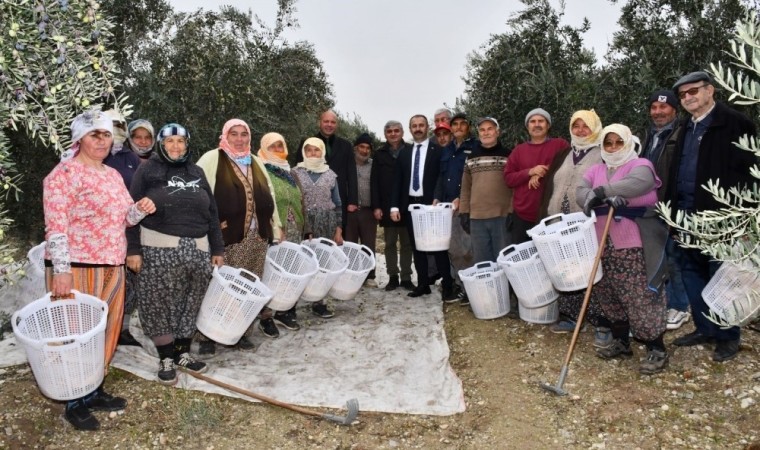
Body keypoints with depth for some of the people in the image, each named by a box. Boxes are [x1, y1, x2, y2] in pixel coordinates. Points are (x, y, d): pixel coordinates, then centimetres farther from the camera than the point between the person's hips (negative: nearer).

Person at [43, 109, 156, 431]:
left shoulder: (113, 175, 15)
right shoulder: (63, 174, -9)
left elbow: (124, 218, 19)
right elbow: (55, 226, -16)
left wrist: (140, 210, -4)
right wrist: (61, 271, -22)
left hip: (112, 266, 8)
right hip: (77, 267, -7)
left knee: (106, 330, 14)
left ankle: (94, 390, 30)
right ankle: (75, 403, 16)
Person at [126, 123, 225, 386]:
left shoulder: (196, 172, 14)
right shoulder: (148, 170, 3)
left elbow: (212, 213, 13)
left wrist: (217, 249, 9)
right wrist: (133, 249, -11)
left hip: (197, 249, 4)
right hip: (159, 249, -4)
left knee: (191, 304, 8)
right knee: (160, 303, 0)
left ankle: (184, 353, 22)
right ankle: (166, 358, 14)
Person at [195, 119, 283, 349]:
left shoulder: (256, 163, 17)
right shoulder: (211, 159, -1)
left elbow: (268, 199, 18)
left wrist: (275, 228, 15)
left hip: (257, 237, 6)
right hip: (226, 237, -5)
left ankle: (242, 332, 24)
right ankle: (207, 335, 9)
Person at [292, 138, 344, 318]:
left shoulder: (331, 175, 9)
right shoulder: (295, 173, 3)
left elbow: (337, 205, 9)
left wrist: (339, 230, 3)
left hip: (326, 226, 2)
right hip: (302, 226, -2)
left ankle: (319, 302, 11)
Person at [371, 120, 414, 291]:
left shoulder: (411, 151, 2)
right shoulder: (379, 154, 6)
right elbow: (374, 182, 2)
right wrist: (376, 206, -5)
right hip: (387, 206, 1)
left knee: (407, 243, 7)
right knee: (390, 243, 7)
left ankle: (406, 277, 14)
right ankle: (393, 276, 16)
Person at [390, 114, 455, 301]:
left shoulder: (438, 150, -1)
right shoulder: (404, 152, 12)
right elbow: (397, 181, 9)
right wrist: (395, 206, 1)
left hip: (431, 204, -4)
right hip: (410, 205, 5)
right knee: (417, 247, 9)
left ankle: (447, 285, 4)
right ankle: (423, 284, 16)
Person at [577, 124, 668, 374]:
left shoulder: (640, 165, 0)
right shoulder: (595, 170, 15)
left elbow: (638, 183, -24)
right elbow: (581, 194, -2)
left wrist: (602, 191, -22)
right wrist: (603, 198, -21)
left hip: (632, 243, -6)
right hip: (601, 243, 6)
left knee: (638, 296, -6)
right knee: (608, 294, 12)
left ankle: (656, 350, 7)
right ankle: (620, 342, 27)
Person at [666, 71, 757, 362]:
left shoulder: (734, 123, -5)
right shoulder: (686, 128, 17)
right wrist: (671, 208, 11)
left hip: (718, 215, -7)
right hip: (686, 215, 7)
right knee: (692, 272, 12)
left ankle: (728, 336, 15)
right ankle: (704, 329, 24)